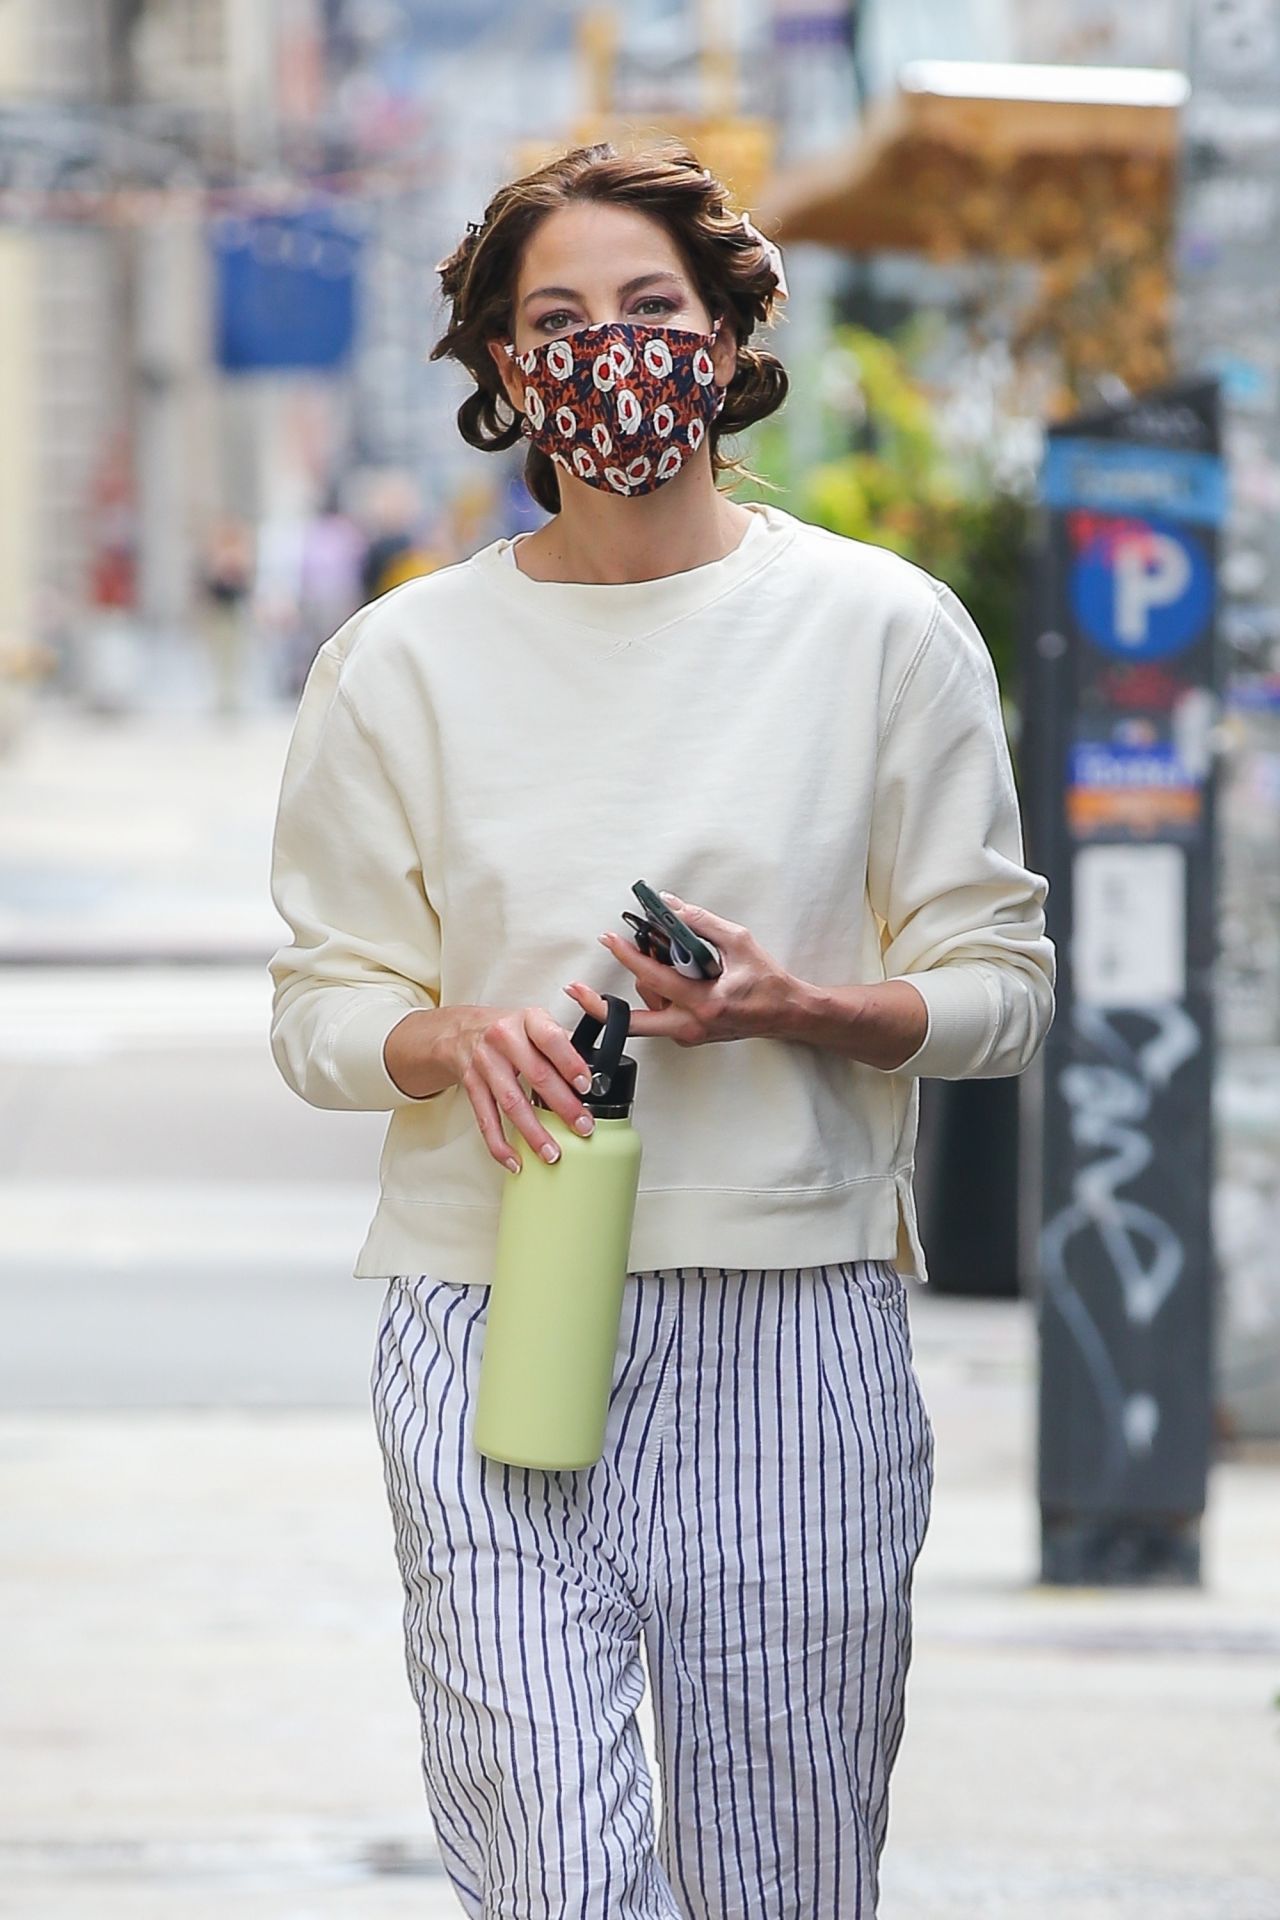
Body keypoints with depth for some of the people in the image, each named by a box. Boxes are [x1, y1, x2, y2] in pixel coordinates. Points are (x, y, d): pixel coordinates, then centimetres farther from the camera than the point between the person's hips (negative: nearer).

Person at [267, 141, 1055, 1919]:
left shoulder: (885, 628, 4)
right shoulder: (402, 663, 6)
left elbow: (998, 981, 7)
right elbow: (321, 1007, 11)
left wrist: (800, 1006, -13)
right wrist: (458, 1035, -12)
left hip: (792, 1326, 0)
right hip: (489, 1327, 0)